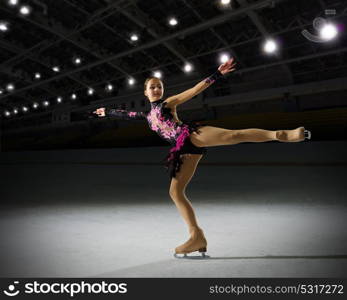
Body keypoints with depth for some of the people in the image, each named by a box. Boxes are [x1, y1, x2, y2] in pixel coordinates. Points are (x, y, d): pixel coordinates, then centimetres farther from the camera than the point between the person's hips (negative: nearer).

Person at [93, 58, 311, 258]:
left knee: (233, 135, -31)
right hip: (185, 149, 5)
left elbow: (196, 89, 8)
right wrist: (107, 112, 57)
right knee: (175, 191, -4)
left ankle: (280, 134, -38)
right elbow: (127, 115, 46)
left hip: (191, 135, -5)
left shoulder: (169, 102, 17)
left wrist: (217, 75, -1)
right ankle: (197, 237, -4)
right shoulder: (149, 115, 31)